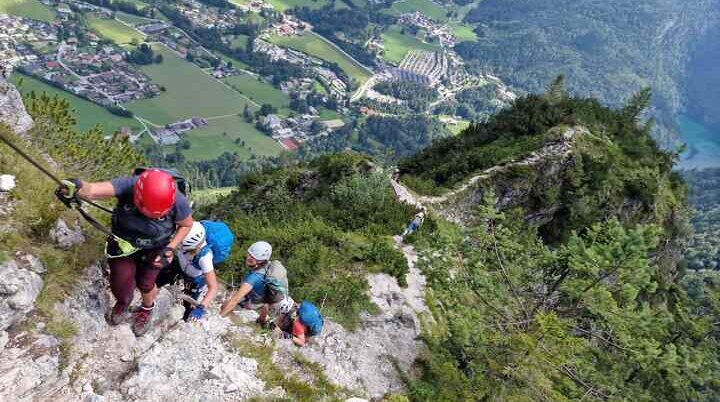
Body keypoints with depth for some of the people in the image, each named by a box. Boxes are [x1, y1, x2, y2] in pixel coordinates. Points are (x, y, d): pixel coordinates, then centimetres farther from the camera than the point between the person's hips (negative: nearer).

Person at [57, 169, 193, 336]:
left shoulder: (177, 201, -34)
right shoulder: (127, 186, -37)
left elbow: (186, 225, -12)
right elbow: (93, 189, -54)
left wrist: (171, 248, -21)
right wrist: (76, 188, -75)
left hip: (153, 250, 0)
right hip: (123, 243, 1)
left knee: (145, 284, 12)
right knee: (121, 284, 5)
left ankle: (147, 309, 51)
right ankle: (123, 303, 47)